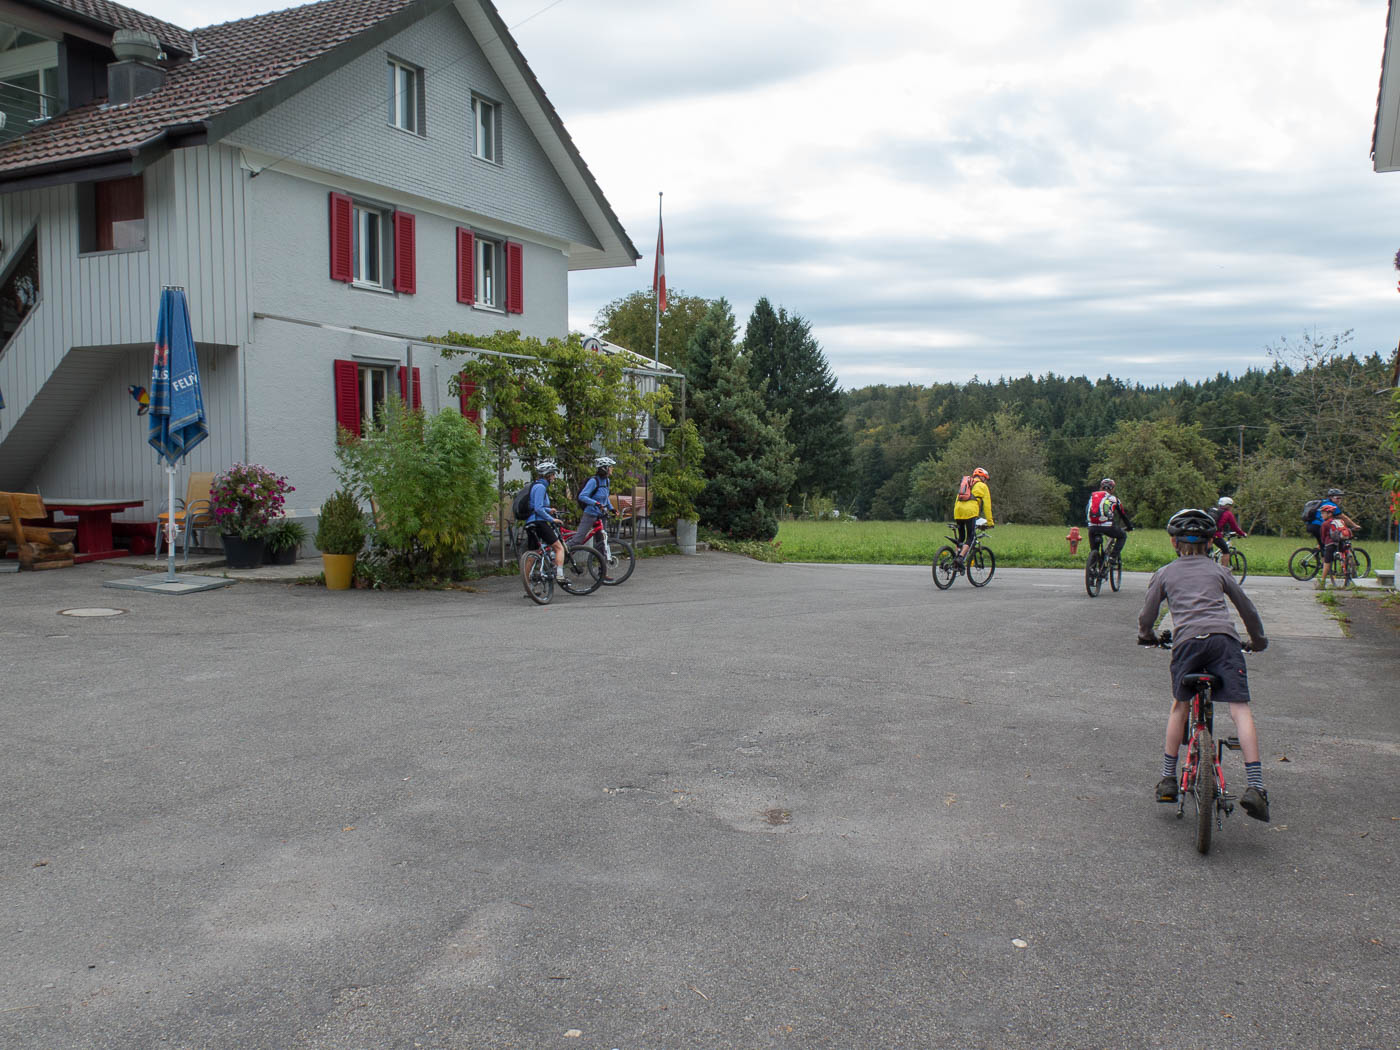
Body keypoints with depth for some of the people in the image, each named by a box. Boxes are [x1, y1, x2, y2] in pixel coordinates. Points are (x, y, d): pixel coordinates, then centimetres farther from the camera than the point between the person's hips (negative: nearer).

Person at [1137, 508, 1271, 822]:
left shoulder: (1164, 573, 20)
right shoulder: (1219, 571, 23)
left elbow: (1147, 616, 19)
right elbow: (1247, 608, 27)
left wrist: (1147, 637, 40)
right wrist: (1258, 640, 43)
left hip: (1187, 641, 0)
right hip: (1224, 639, 0)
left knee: (1180, 706, 18)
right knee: (1240, 710, -4)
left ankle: (1168, 779, 18)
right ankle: (1254, 787, -17)